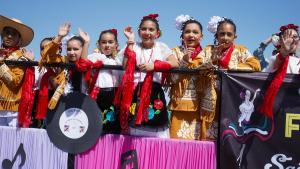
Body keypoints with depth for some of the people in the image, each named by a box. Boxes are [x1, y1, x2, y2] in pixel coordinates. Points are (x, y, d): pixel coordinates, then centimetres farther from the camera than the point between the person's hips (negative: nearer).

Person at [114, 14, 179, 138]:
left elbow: (175, 64, -6)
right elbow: (126, 66, -8)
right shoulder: (134, 46, 7)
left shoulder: (161, 47, 7)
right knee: (133, 123, 4)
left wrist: (154, 65, -18)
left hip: (154, 92, 0)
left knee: (155, 124, -1)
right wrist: (131, 41, -6)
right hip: (134, 92, 0)